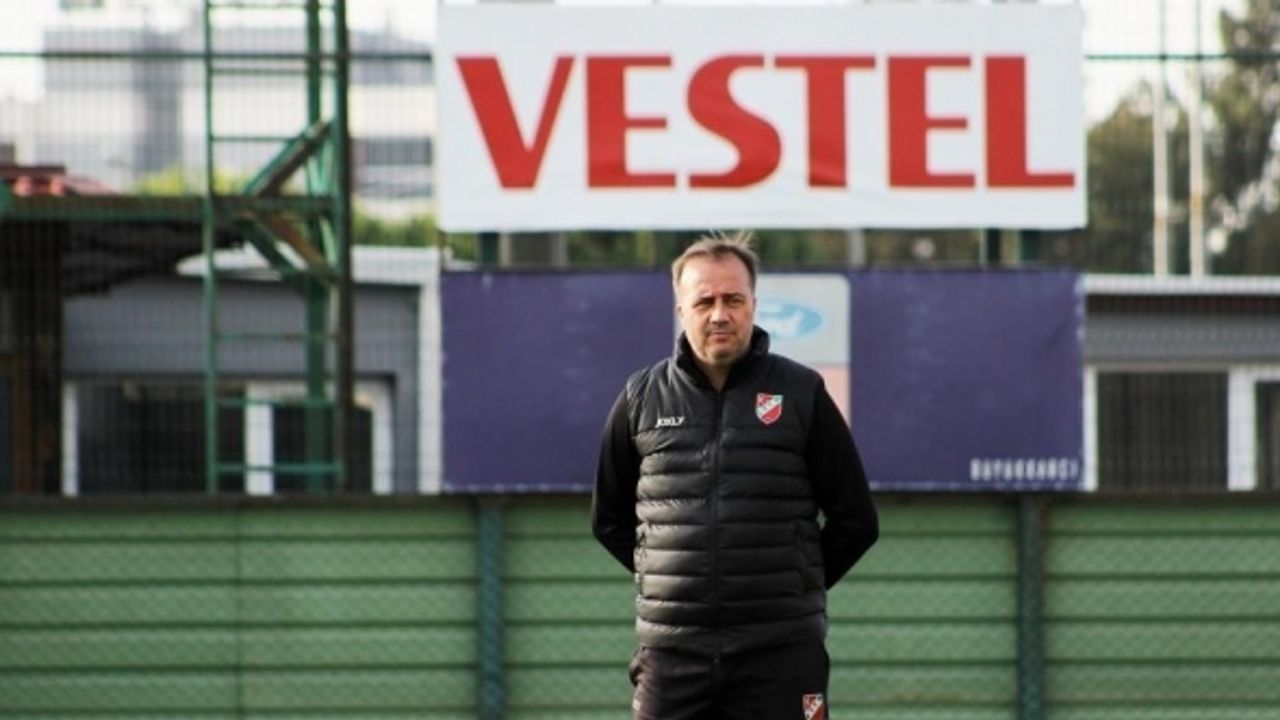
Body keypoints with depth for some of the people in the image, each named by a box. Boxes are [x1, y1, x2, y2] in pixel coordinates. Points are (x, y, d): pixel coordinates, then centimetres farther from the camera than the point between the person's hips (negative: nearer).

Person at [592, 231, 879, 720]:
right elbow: (609, 519, 17)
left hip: (780, 652, -1)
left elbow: (856, 520, 7)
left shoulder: (801, 394, 2)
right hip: (671, 648, 1)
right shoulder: (642, 399, 6)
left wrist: (797, 585, 7)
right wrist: (672, 580, 11)